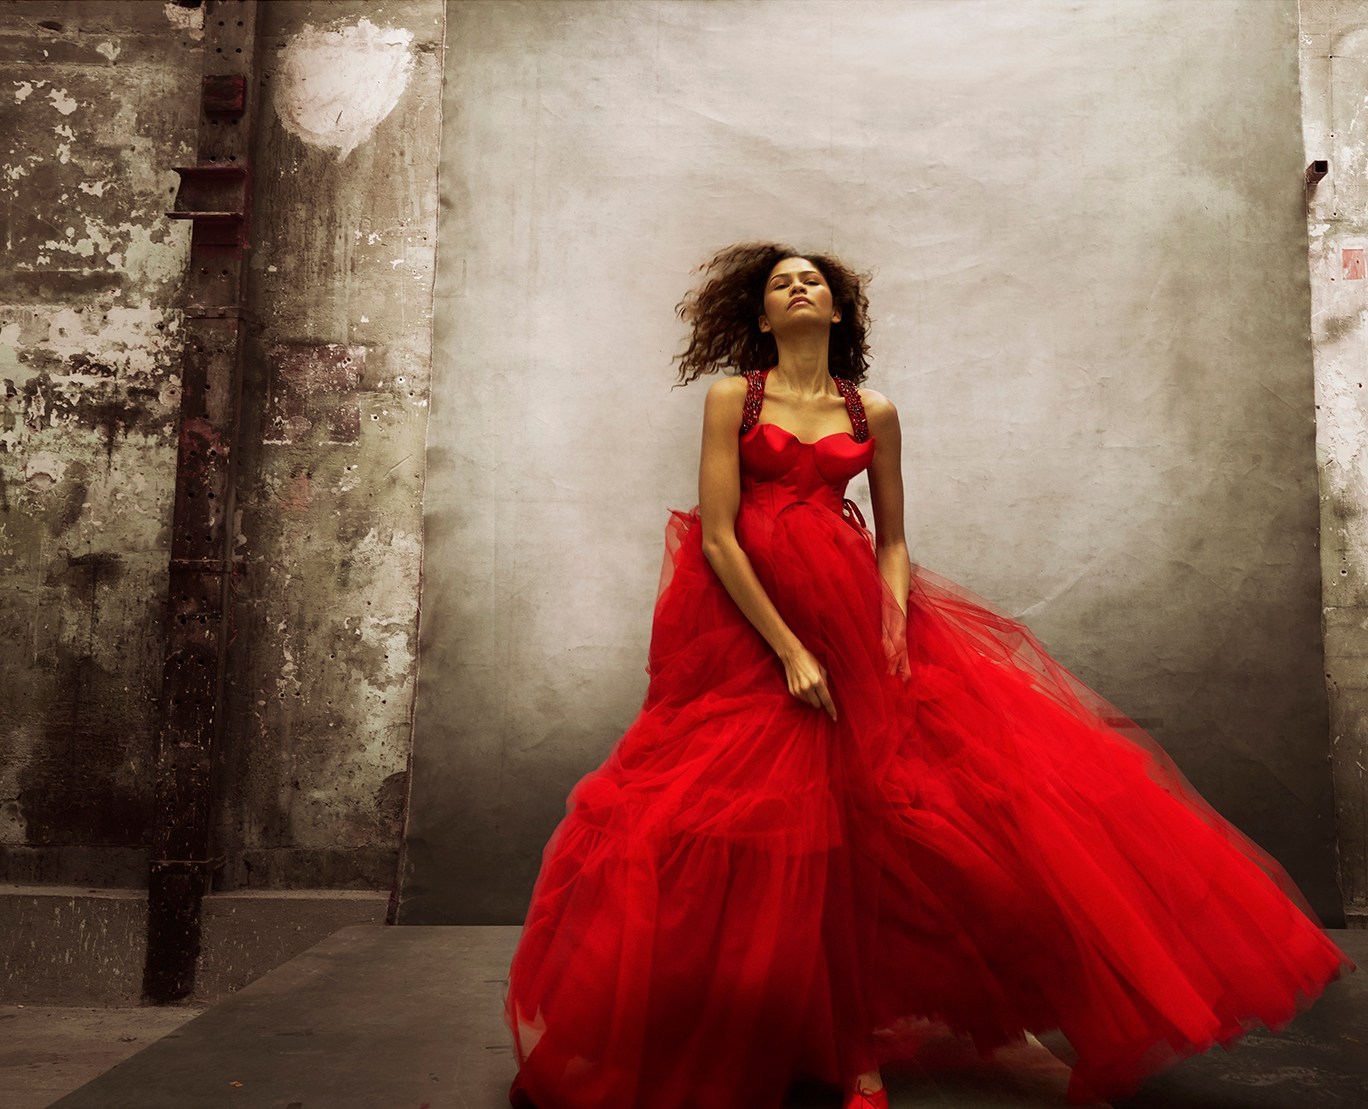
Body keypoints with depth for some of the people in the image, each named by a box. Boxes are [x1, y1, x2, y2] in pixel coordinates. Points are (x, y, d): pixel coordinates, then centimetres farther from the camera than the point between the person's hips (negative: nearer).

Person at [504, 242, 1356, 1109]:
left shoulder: (873, 414, 10)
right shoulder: (733, 399, 3)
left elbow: (893, 540, 11)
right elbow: (717, 537, -6)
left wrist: (893, 629, -8)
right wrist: (788, 649, -13)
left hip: (852, 623, 2)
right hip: (747, 629, -2)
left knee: (862, 833, -3)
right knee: (755, 842, 1)